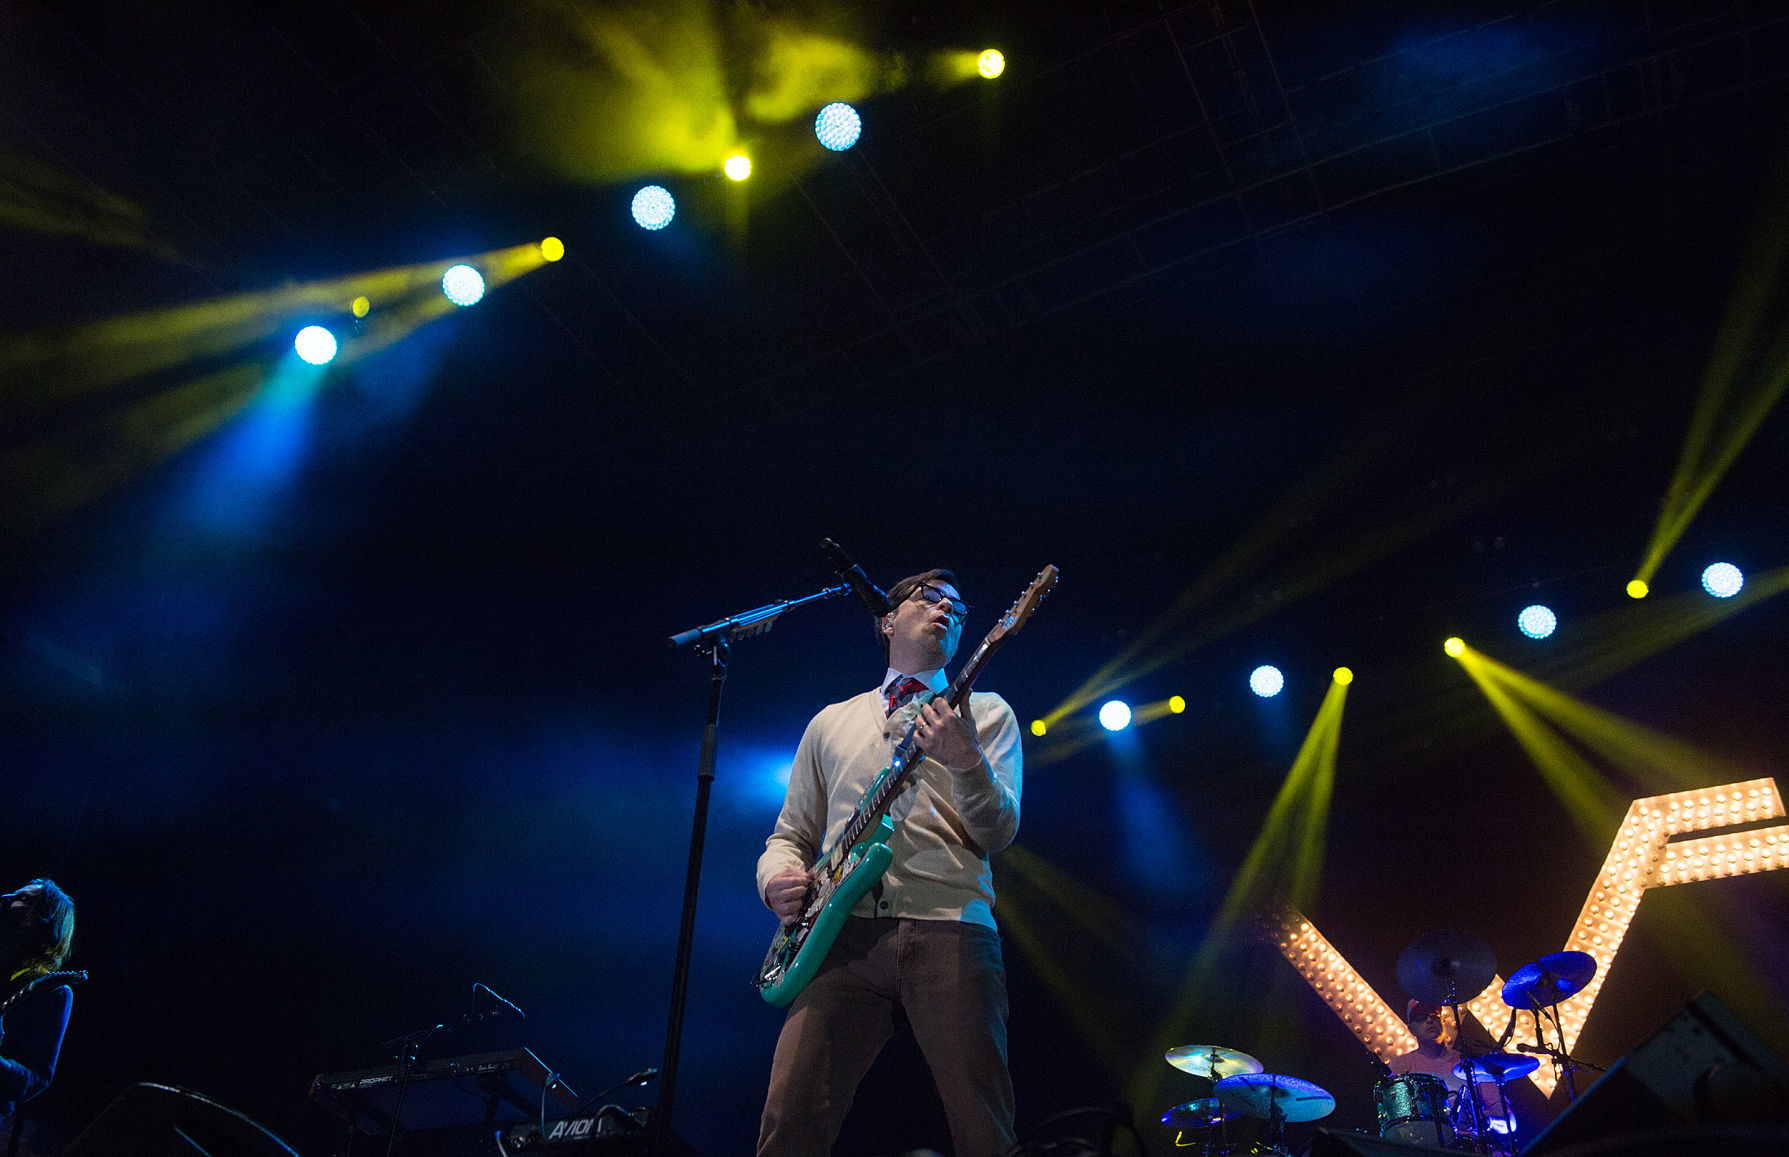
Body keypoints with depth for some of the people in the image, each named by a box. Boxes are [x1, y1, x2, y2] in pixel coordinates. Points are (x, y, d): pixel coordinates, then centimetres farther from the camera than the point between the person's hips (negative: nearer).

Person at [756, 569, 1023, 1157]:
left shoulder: (986, 711, 17)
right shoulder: (831, 722, 24)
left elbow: (998, 833, 4)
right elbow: (791, 834, 24)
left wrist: (967, 763, -16)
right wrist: (778, 878, 1)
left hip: (949, 930, -1)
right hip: (846, 933, 2)